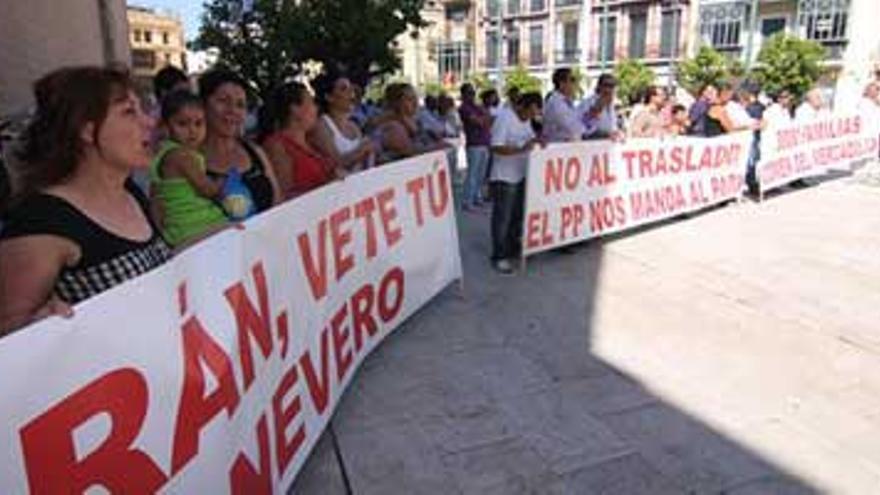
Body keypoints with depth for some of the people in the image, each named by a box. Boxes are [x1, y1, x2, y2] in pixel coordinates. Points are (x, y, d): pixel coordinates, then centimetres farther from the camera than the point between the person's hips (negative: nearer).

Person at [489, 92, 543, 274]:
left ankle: (513, 249, 31)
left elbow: (528, 137, 20)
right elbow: (496, 148, -23)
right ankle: (499, 257, 7)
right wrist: (521, 149, -29)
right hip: (504, 178, -9)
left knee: (518, 216, 17)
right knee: (503, 218, -2)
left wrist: (536, 140, -3)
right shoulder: (504, 119, -17)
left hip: (521, 176, 9)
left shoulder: (526, 120, 10)